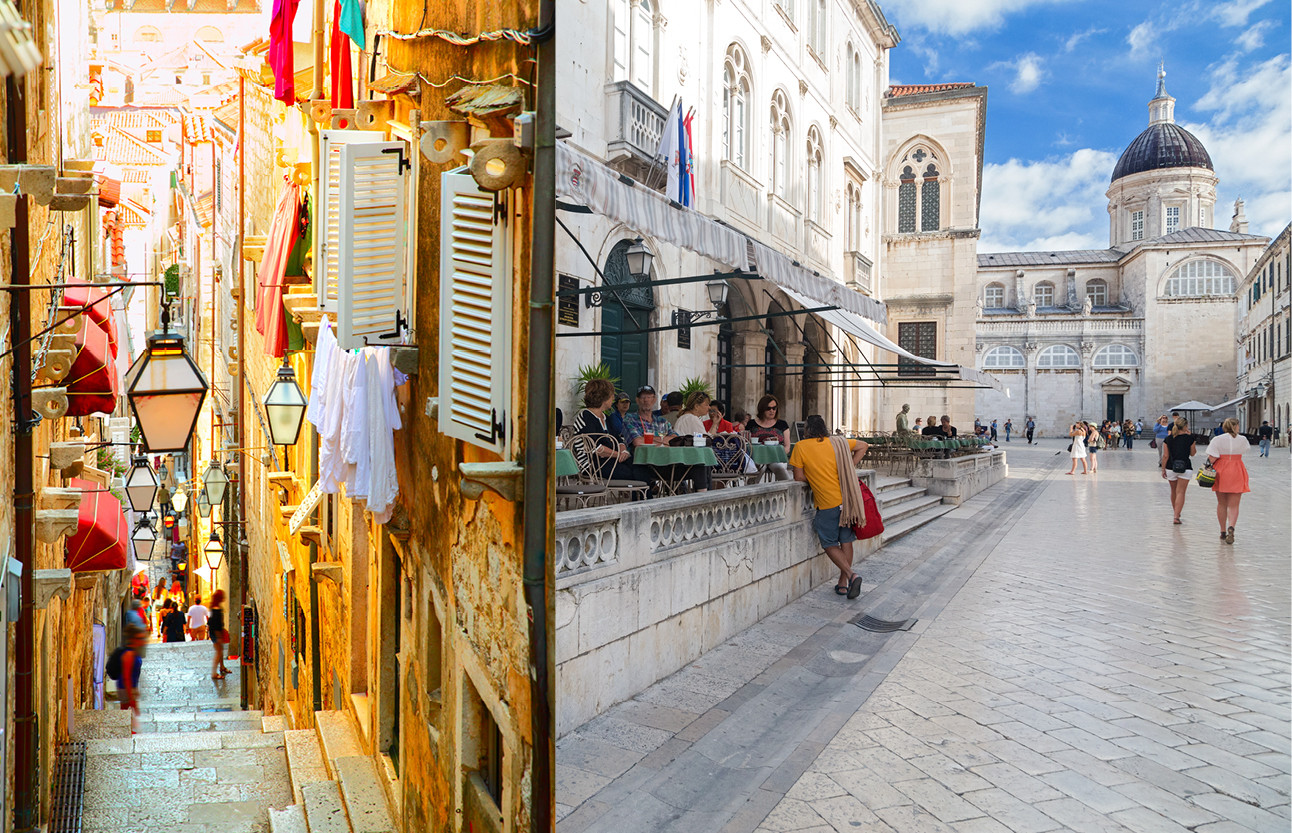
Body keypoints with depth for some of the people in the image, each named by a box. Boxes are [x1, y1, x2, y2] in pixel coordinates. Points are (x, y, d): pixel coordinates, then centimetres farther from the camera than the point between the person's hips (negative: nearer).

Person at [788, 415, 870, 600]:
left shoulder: (801, 446, -5)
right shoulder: (837, 443, 8)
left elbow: (799, 477, -3)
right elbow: (863, 445, 19)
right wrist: (849, 467, 16)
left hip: (827, 503, -4)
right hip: (847, 500, 5)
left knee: (830, 544, 8)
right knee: (846, 541, 14)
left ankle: (851, 575, -10)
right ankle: (843, 583, 18)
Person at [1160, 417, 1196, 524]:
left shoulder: (1168, 439, -1)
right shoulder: (1189, 438, -5)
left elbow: (1165, 456, -2)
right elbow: (1192, 453, 7)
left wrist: (1163, 469, 5)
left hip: (1171, 468, 2)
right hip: (1185, 468, -2)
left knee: (1173, 491, 18)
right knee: (1180, 492, -2)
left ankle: (1176, 513, 35)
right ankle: (1176, 517, -12)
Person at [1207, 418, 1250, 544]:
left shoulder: (1218, 440, -9)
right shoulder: (1242, 439, -2)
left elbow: (1212, 458, -15)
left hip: (1220, 472, 0)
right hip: (1236, 473, 0)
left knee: (1221, 504, 14)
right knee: (1233, 505, 2)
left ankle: (1223, 532, 21)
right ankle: (1231, 527, -22)